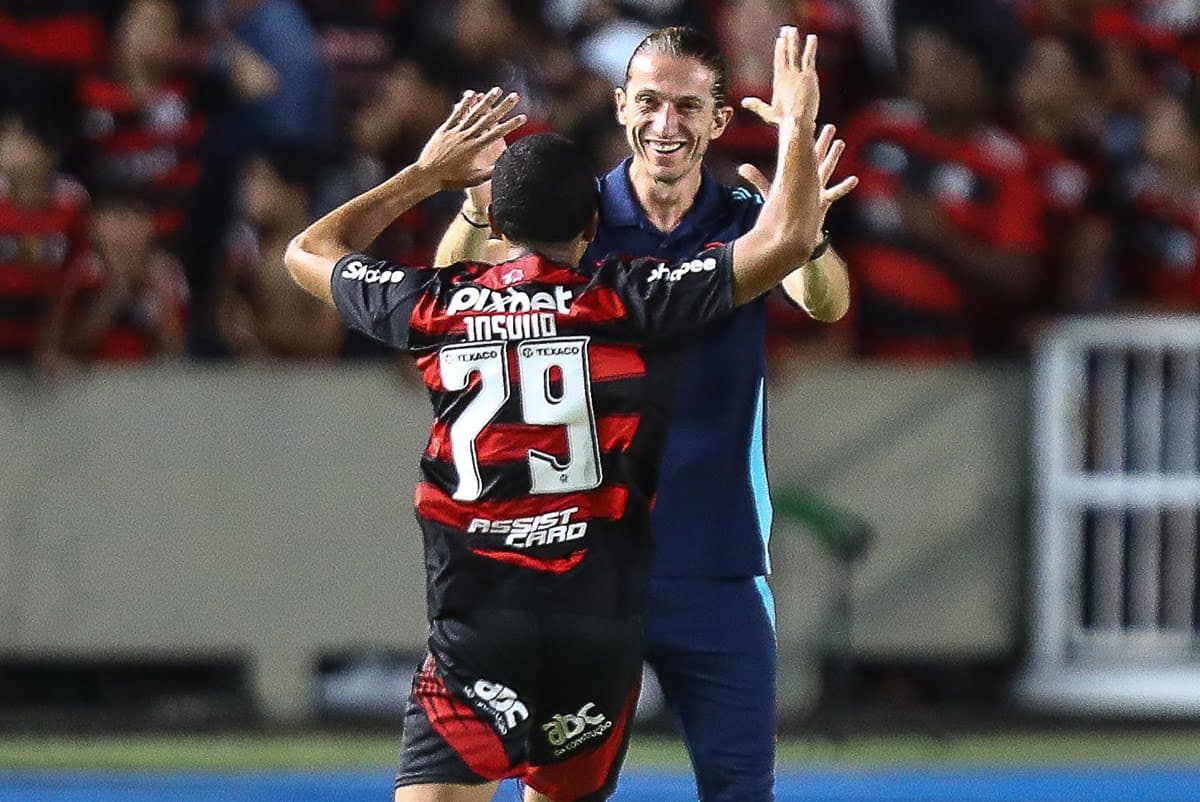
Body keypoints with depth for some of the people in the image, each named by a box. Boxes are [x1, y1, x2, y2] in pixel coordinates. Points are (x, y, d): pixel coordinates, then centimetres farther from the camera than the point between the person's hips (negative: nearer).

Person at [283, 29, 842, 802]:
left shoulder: (433, 304, 3)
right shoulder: (625, 299, -3)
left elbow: (309, 252, 23)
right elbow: (787, 240, -6)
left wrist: (427, 173, 28)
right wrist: (798, 121, 9)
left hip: (476, 614, -1)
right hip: (601, 616, 1)